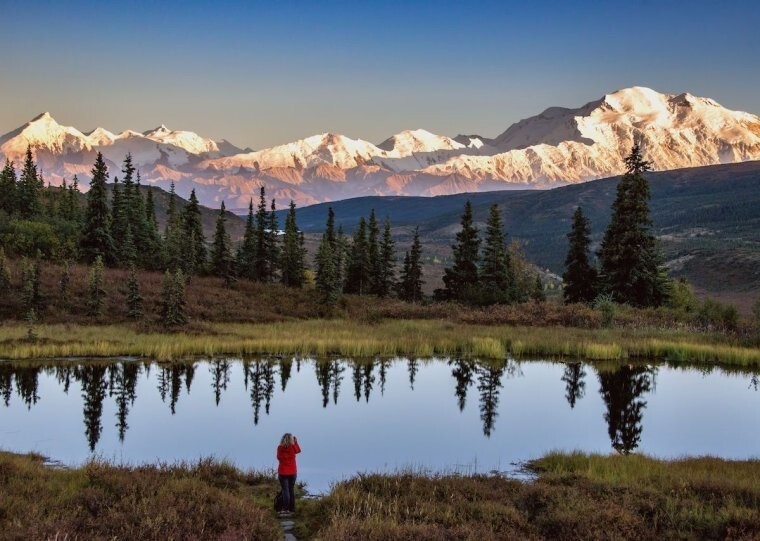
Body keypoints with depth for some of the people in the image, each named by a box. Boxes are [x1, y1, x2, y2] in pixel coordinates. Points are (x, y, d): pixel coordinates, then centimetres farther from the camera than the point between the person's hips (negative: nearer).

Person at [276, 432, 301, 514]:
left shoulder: (280, 448, -11)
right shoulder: (293, 447, -11)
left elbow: (278, 457, 4)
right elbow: (298, 450, 12)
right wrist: (296, 442, 18)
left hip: (282, 472, -1)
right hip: (292, 472, 1)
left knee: (285, 490, 2)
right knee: (292, 489, 12)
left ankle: (287, 508, -5)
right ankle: (292, 508, 14)